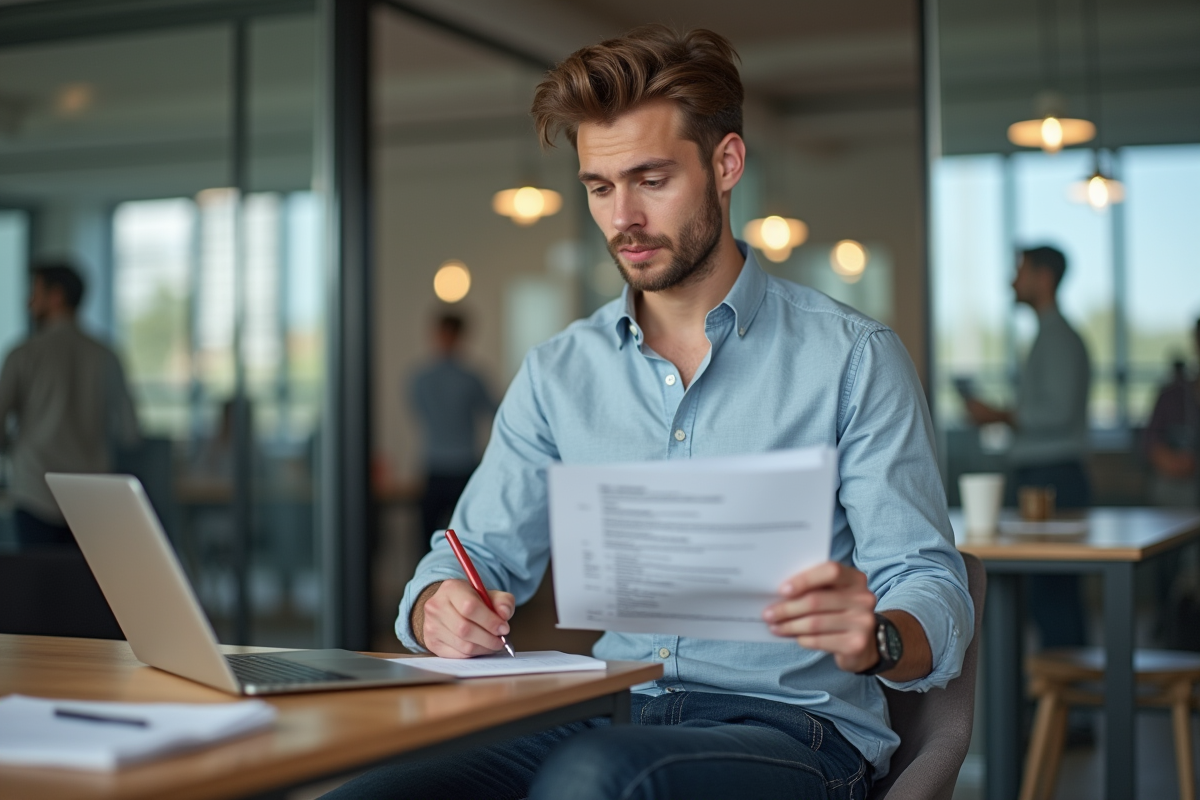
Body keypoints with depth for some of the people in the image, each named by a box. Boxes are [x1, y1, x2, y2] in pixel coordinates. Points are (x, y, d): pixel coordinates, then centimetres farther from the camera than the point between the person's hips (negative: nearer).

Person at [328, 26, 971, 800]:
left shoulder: (853, 357, 1)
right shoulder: (558, 373, 14)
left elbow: (935, 596, -3)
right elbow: (478, 557, 14)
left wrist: (873, 638, -28)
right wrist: (441, 611, -12)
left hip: (791, 727, -3)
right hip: (609, 718, 4)